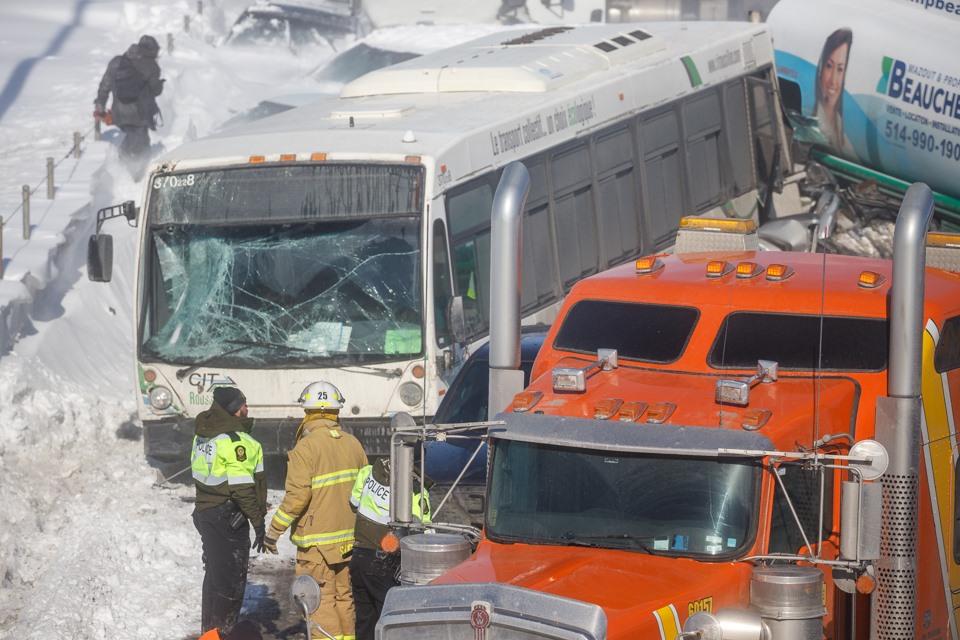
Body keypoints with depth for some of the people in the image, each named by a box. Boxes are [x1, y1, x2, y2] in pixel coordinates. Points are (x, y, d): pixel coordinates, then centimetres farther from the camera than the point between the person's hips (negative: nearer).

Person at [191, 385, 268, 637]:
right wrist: (259, 522, -16)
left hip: (205, 512, 9)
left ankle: (209, 632, 26)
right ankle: (222, 634, 3)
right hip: (229, 519, -9)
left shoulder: (203, 434, 7)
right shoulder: (235, 441, -21)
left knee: (214, 576, 19)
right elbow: (242, 488, -23)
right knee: (231, 581, -1)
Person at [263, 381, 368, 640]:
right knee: (344, 594, 16)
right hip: (349, 537, 7)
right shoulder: (352, 444, 6)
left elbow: (297, 496, -20)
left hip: (317, 540, -7)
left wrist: (274, 530, -10)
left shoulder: (306, 448, -15)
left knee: (321, 599, -3)